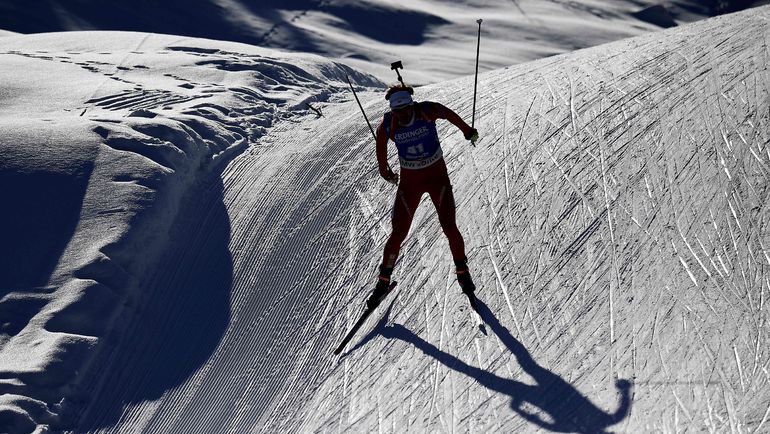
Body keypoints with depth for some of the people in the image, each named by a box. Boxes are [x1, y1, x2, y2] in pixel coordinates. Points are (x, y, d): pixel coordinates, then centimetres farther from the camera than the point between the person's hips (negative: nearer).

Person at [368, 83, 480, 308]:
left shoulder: (428, 110, -18)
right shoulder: (387, 126, -16)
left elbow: (450, 114, 3)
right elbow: (381, 144, 6)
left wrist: (467, 130, 20)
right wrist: (385, 171, 19)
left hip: (438, 175, 0)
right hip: (409, 180, 0)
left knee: (449, 226, -8)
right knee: (399, 233, -2)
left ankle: (462, 271, 17)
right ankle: (383, 281, 16)